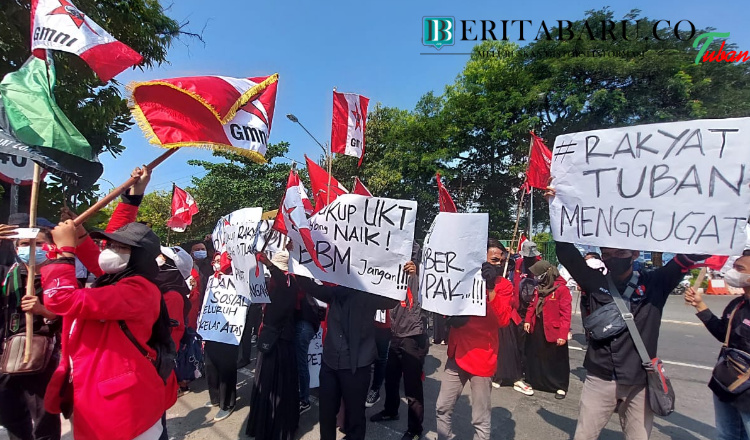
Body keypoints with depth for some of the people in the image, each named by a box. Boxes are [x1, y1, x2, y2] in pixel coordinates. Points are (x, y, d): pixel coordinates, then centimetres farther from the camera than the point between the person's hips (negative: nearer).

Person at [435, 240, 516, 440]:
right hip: (457, 353, 4)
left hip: (482, 357, -4)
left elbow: (503, 320, -16)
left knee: (480, 419, 4)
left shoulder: (504, 286, -4)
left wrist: (490, 289, -25)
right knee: (443, 408, 13)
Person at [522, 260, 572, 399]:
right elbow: (532, 306, 15)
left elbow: (565, 314, -19)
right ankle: (534, 381, 34)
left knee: (557, 360, 8)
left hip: (554, 332, -7)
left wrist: (563, 334, -21)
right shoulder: (539, 288, 8)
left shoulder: (562, 289, -17)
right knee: (535, 357, 18)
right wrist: (528, 320, 3)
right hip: (537, 329, 7)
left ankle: (561, 387, 24)